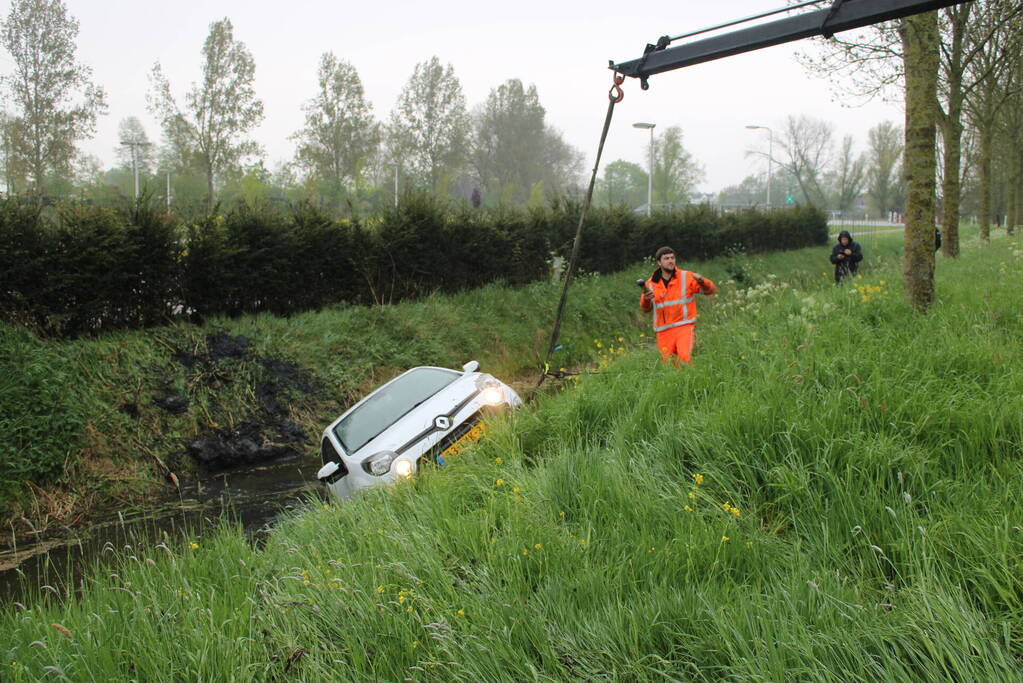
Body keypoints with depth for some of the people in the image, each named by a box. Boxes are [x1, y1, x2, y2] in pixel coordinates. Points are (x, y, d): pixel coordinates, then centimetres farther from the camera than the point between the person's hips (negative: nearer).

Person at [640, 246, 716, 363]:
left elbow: (711, 289, 0)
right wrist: (646, 299, -17)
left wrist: (701, 281, -23)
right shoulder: (651, 283, 6)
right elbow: (646, 309, 7)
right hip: (664, 332, 3)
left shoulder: (686, 277, 1)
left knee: (684, 357, -25)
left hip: (684, 327, -2)